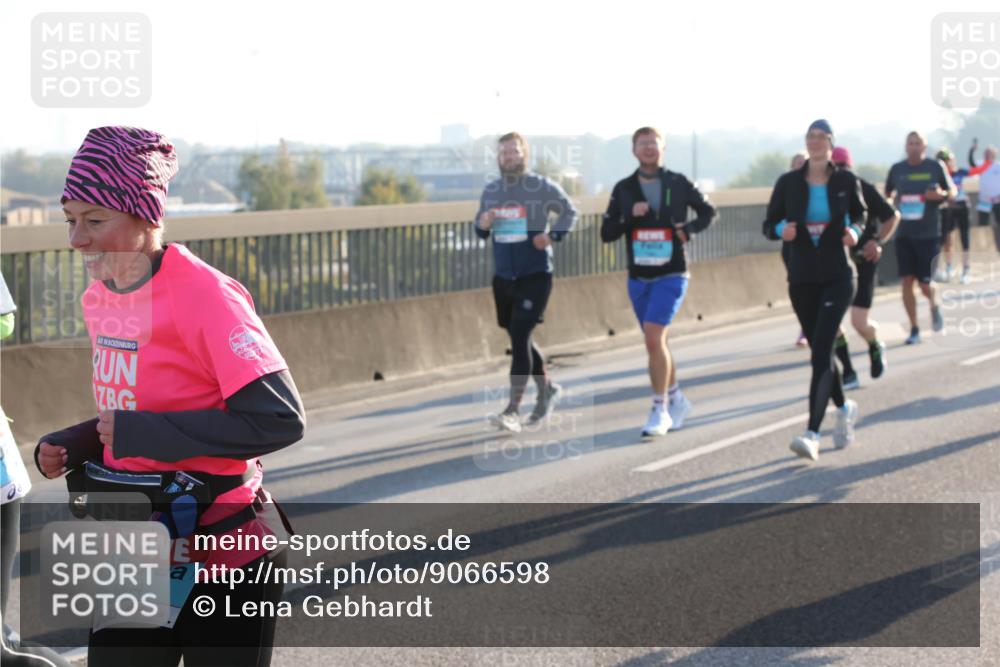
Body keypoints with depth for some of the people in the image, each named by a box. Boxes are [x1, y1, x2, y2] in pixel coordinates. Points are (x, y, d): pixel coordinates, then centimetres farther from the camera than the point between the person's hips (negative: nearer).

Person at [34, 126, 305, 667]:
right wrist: (70, 446, -1)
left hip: (223, 561, -7)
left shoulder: (204, 295, -19)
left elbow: (280, 421, -24)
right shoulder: (99, 298, 6)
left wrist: (141, 434, -24)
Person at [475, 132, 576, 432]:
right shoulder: (490, 191, 7)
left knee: (519, 339, -15)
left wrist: (553, 236, -11)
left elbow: (569, 211, 5)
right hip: (503, 278, 6)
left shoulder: (542, 187, -6)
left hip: (535, 276, -6)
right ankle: (547, 388, 39)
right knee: (520, 340, 16)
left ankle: (513, 410, -15)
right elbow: (480, 225, 17)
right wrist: (482, 224, -7)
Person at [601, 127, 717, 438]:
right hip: (638, 278, 4)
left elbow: (709, 212, 12)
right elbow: (606, 234, 2)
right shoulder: (623, 189, 4)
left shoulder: (678, 184, -1)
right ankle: (677, 400, 32)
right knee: (657, 343, 12)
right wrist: (630, 216, -15)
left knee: (654, 337, -19)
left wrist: (689, 229, -7)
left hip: (671, 275, -4)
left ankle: (660, 409, -12)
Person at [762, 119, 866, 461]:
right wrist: (782, 229, -19)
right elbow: (769, 224, 4)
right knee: (821, 350, 13)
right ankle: (844, 408, 40)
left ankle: (813, 434, -22)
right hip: (802, 278, 3)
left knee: (821, 349, -15)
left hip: (837, 276, -3)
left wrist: (854, 232, -7)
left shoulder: (846, 182, -2)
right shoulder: (788, 183, 0)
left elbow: (860, 214, 14)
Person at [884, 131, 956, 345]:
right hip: (904, 234, 2)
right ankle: (914, 329, 6)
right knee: (907, 281, -4)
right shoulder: (897, 169, 3)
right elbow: (887, 194, 16)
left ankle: (934, 306, 32)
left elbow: (953, 192, 5)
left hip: (928, 235, -2)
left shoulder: (935, 167, -3)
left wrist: (941, 194, -17)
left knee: (925, 284, -4)